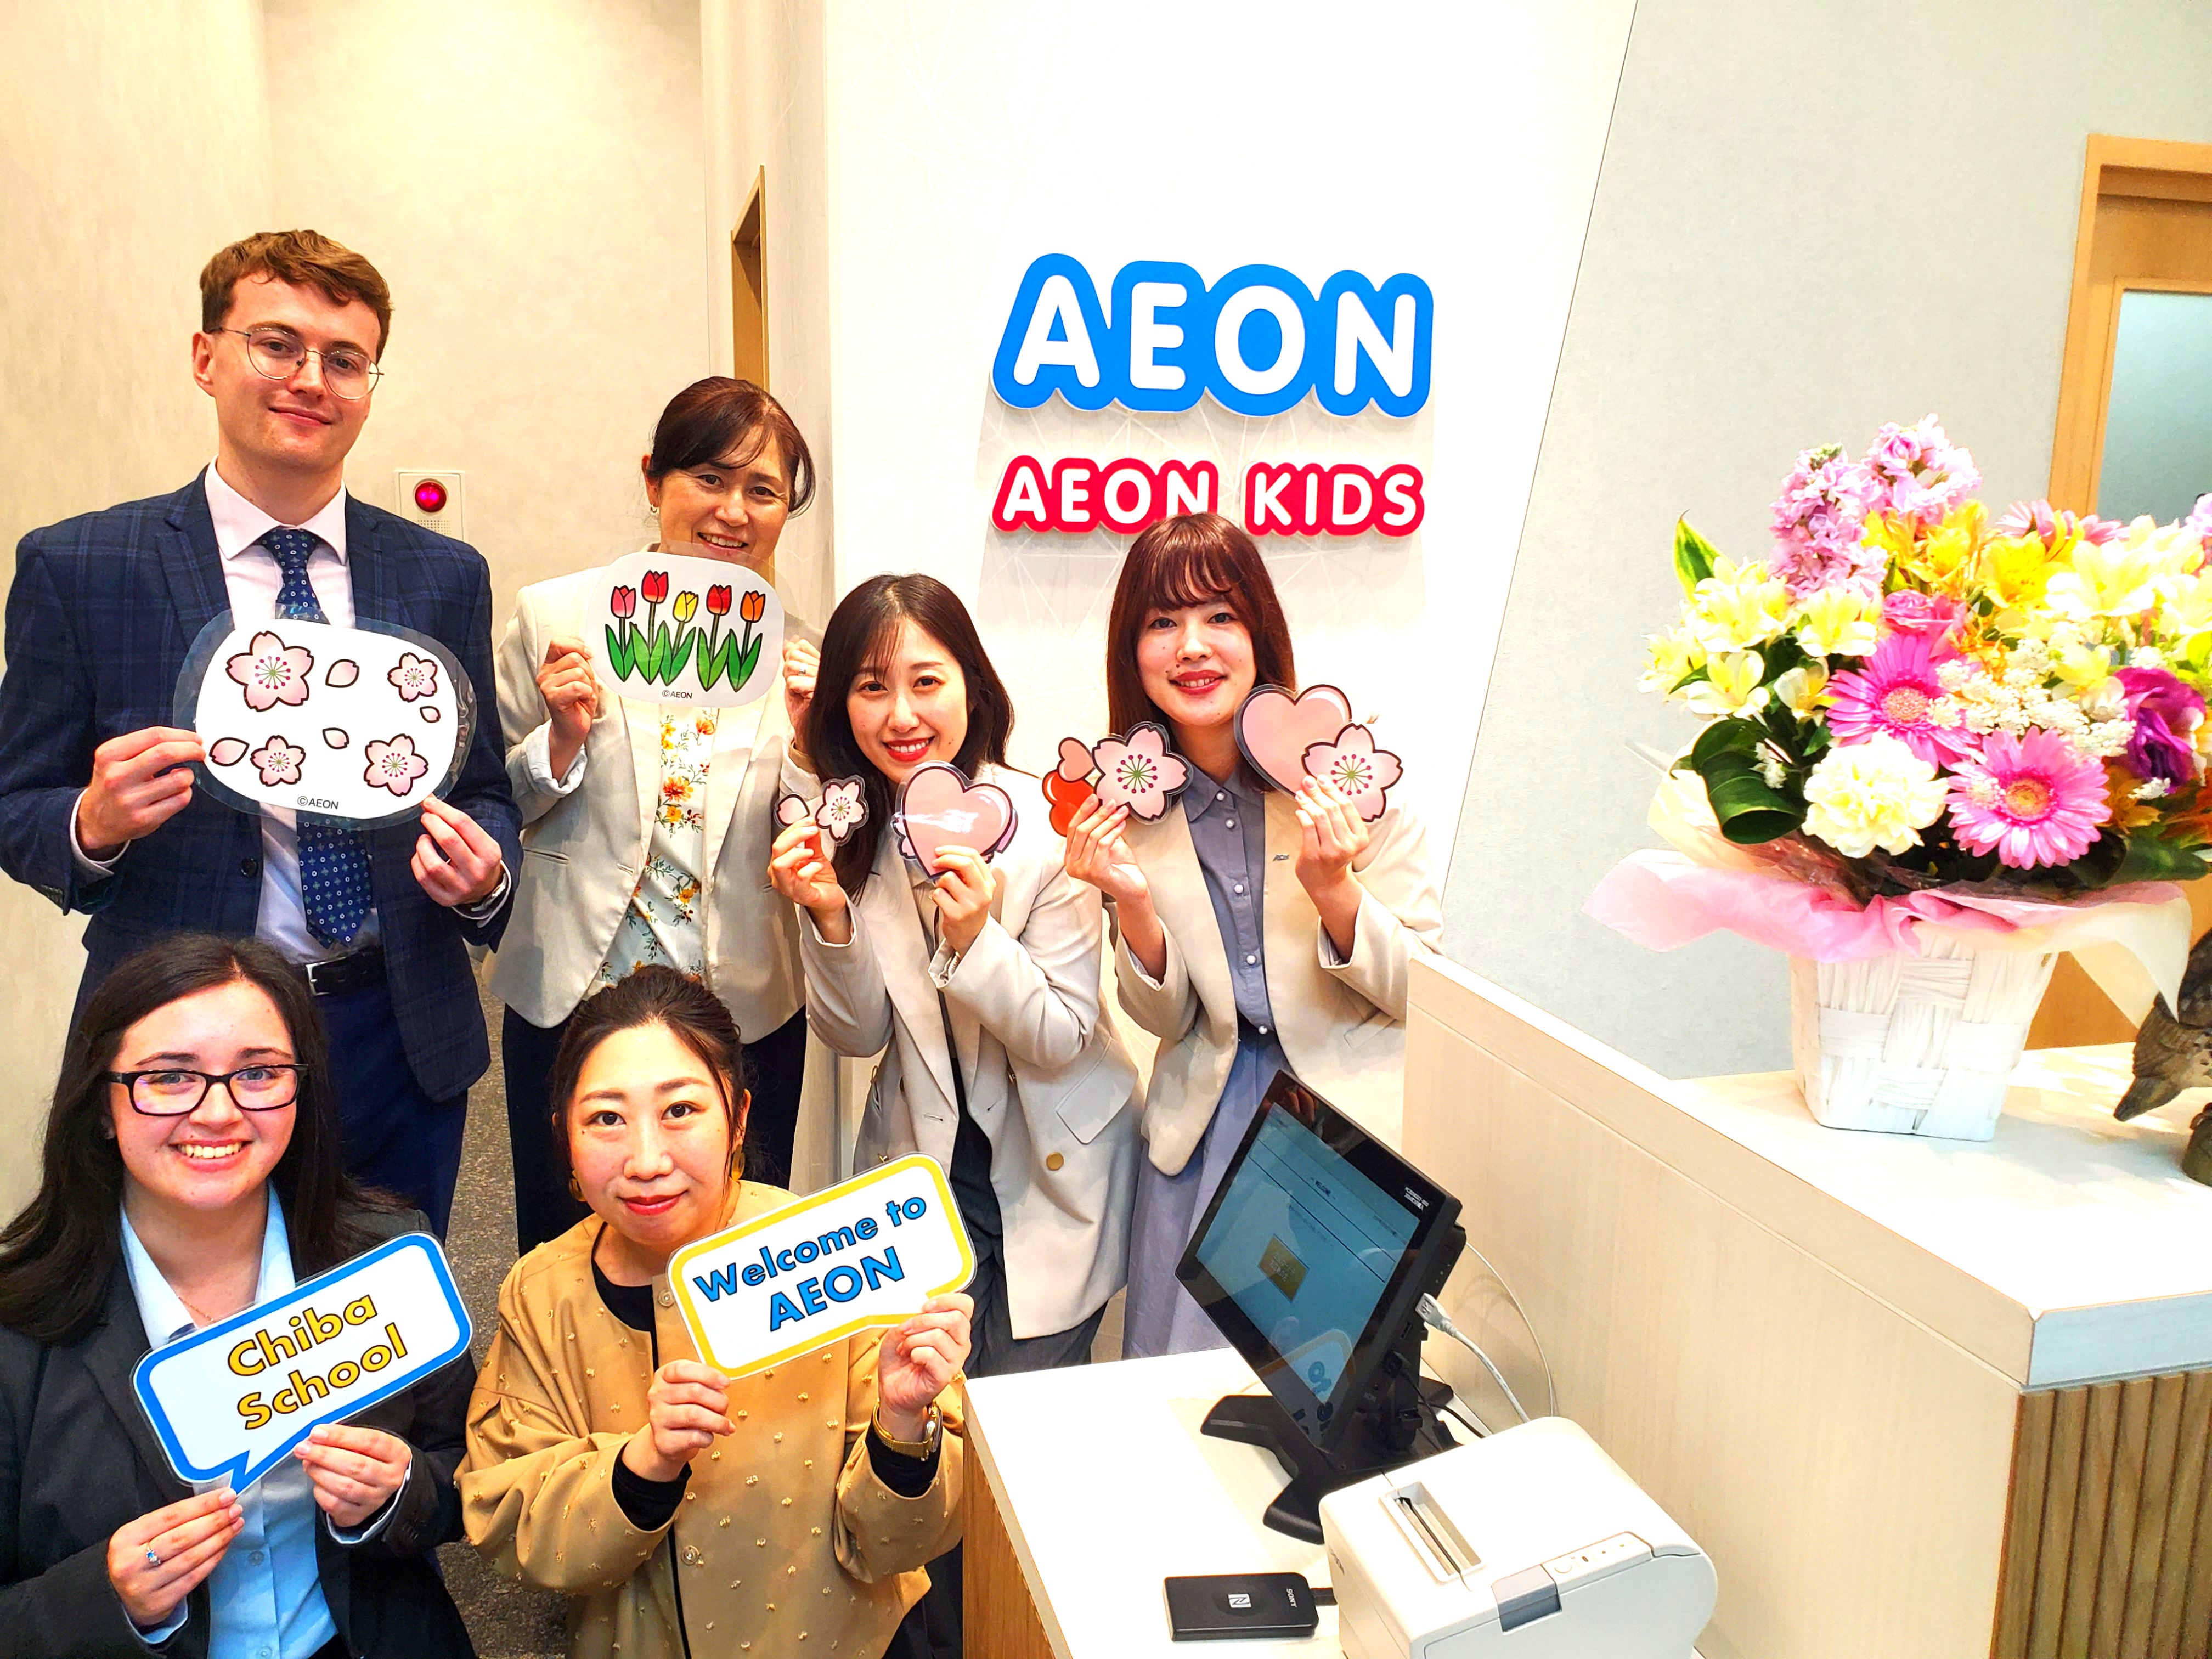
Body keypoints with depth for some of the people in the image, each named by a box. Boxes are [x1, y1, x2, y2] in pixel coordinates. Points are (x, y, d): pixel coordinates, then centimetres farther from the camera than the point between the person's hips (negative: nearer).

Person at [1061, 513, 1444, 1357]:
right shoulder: (1130, 799, -3)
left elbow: (1422, 990, -7)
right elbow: (1167, 1018, 2)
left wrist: (1333, 889, -25)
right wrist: (1132, 901, -17)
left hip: (1355, 1109, -2)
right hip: (1207, 1120, 2)